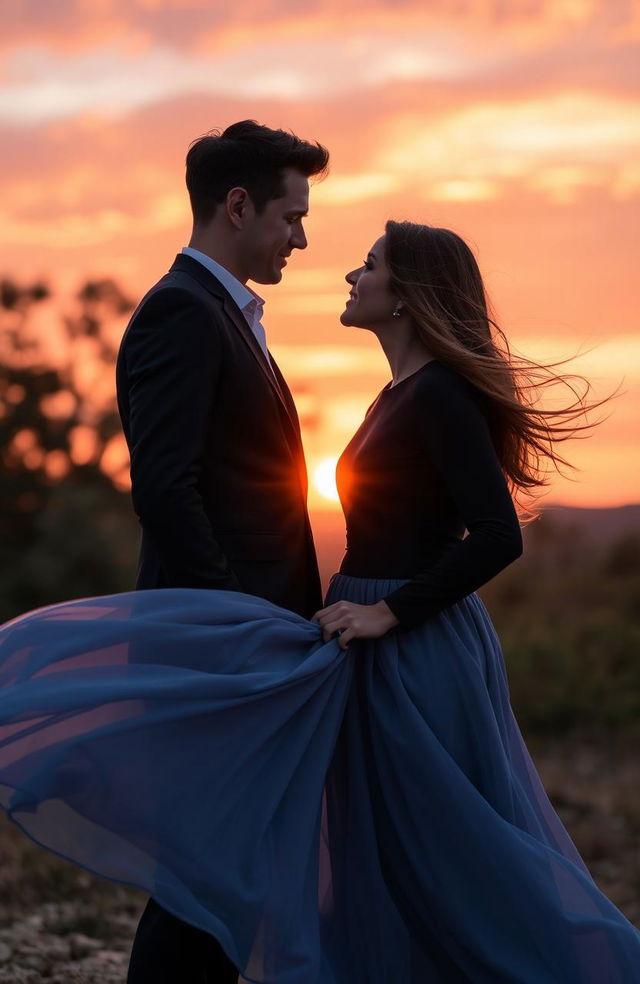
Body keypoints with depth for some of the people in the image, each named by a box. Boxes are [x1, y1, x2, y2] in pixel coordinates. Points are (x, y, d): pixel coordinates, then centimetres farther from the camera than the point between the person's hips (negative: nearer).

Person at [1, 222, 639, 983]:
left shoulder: (440, 395, -16)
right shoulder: (402, 393, 13)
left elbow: (498, 536, -24)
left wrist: (390, 612, -20)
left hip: (417, 655, -10)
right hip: (382, 653, 10)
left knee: (439, 857, -2)